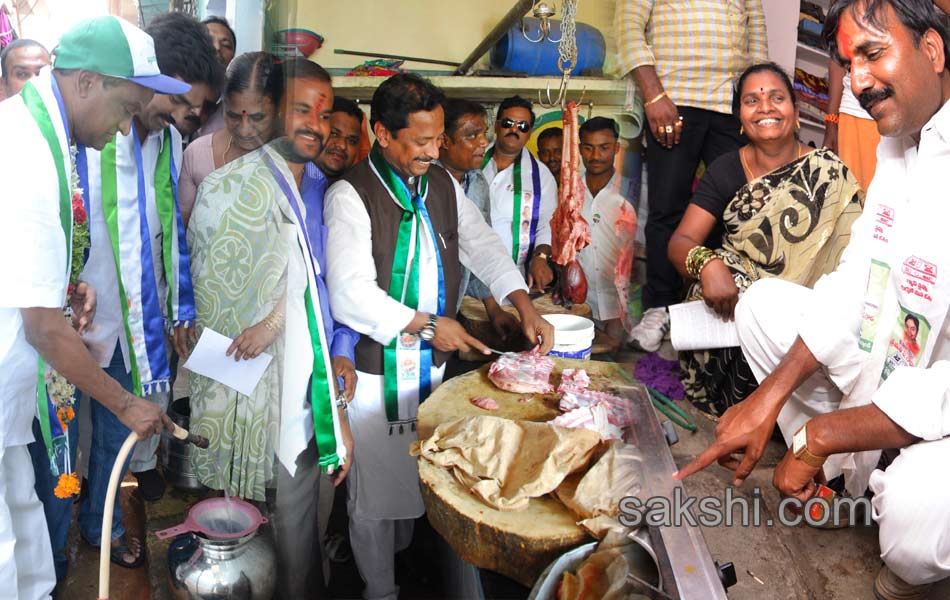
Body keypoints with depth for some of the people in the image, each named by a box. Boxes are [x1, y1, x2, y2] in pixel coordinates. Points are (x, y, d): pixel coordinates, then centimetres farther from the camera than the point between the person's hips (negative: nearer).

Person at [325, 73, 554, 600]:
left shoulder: (443, 185, 7)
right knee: (376, 485, 8)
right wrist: (426, 324, -19)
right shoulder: (351, 195, -14)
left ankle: (404, 557, 44)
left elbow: (483, 246, 10)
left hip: (431, 362, 6)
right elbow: (350, 296, -21)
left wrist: (524, 305, -5)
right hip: (376, 367, -6)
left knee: (417, 474, 19)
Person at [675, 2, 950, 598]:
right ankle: (844, 479, 10)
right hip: (889, 366, 8)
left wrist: (821, 433, -22)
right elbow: (853, 283, 2)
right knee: (763, 302, 3)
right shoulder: (895, 145, 4)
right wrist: (770, 397, -8)